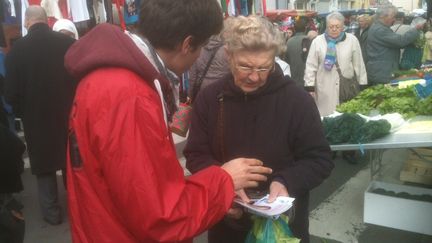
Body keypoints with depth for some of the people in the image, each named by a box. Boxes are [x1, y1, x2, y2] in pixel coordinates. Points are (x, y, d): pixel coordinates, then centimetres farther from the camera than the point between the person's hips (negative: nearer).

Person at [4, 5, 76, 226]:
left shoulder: (17, 48, -10)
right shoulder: (67, 42, -10)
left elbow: (10, 92, -5)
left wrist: (22, 111, 14)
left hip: (36, 117, -1)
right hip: (68, 113, 1)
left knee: (43, 164, 13)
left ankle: (51, 211, 23)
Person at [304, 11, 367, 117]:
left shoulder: (352, 40, 2)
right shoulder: (317, 41, 0)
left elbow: (359, 65, 7)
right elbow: (311, 66, 1)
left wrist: (363, 86, 8)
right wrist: (310, 87, -3)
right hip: (325, 90, -1)